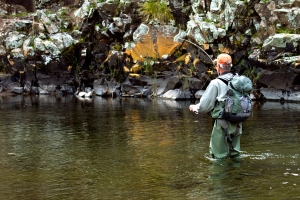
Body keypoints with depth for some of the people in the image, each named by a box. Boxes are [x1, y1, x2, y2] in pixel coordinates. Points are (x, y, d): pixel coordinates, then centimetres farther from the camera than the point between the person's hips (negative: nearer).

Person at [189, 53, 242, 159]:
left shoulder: (216, 83, -12)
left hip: (223, 124, -6)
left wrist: (195, 108, 12)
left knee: (219, 156, 4)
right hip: (237, 124, 6)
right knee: (234, 154, 18)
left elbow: (205, 105, -10)